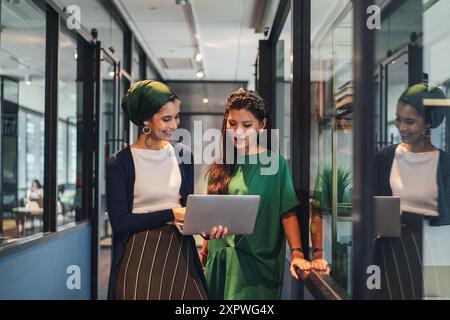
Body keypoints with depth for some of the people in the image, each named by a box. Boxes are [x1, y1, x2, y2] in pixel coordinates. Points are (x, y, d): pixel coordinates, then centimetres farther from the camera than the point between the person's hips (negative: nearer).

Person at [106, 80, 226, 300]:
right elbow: (119, 222, -11)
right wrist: (170, 214, -16)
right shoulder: (119, 163, -7)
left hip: (180, 253, 4)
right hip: (140, 258, -4)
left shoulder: (182, 155, 6)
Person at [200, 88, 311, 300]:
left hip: (255, 263, -5)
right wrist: (203, 254, 13)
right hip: (218, 259, 5)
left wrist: (297, 253, -22)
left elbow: (288, 213, -11)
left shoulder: (275, 164, -6)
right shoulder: (221, 166, 8)